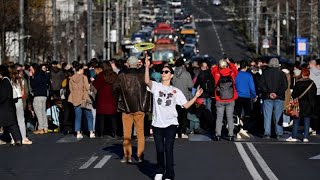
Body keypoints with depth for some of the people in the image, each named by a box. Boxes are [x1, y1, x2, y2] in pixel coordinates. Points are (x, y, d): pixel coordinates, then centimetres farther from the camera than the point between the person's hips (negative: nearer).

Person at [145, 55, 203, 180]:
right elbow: (147, 81, -18)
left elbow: (186, 105, 6)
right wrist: (147, 67, -32)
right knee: (159, 149, 8)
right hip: (157, 123, 0)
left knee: (168, 149, -3)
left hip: (170, 124, 0)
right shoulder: (156, 86, 3)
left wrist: (196, 96, -6)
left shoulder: (176, 91, 8)